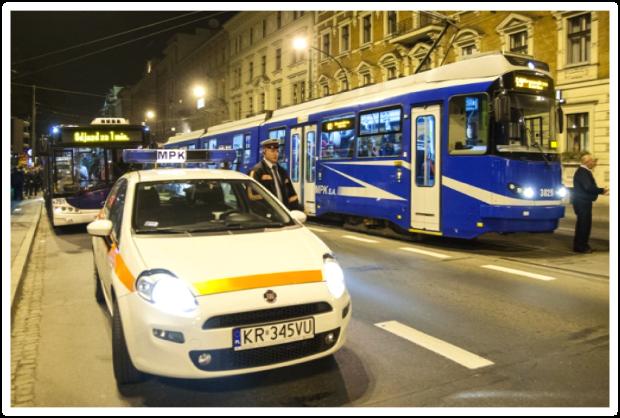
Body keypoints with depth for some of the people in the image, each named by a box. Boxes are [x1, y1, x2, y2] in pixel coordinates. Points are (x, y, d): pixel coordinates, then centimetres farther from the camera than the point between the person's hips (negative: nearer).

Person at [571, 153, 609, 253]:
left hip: (584, 202, 11)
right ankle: (580, 246, -2)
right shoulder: (582, 172, -17)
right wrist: (602, 190, -13)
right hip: (582, 202, -11)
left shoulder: (585, 171, 16)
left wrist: (601, 191, 10)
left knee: (585, 223, 14)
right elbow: (588, 187, -24)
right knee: (583, 223, -7)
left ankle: (582, 245, 21)